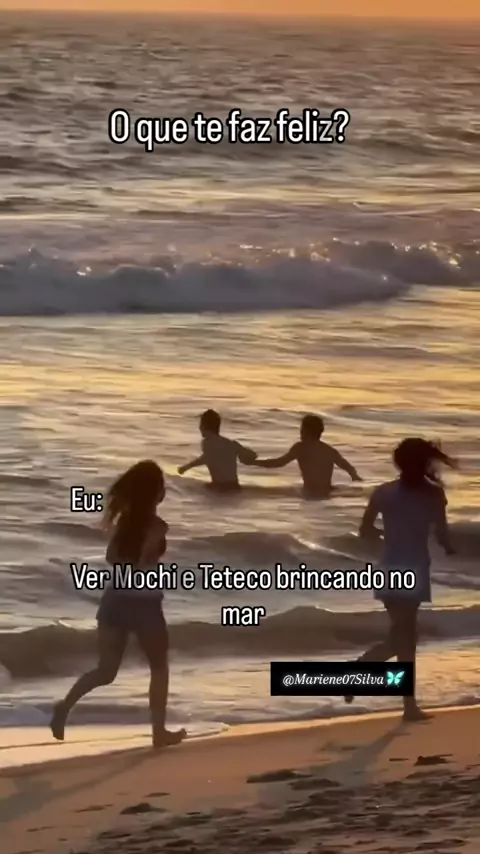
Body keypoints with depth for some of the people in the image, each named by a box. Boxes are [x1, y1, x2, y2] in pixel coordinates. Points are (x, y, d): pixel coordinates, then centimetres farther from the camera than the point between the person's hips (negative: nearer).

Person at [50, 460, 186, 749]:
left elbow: (113, 557, 12)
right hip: (144, 604, -6)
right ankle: (160, 731, 18)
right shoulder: (157, 526, -15)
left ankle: (66, 705, -10)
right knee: (159, 667, 14)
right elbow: (143, 567, -20)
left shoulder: (125, 518, 6)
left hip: (115, 600, 6)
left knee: (106, 670, 12)